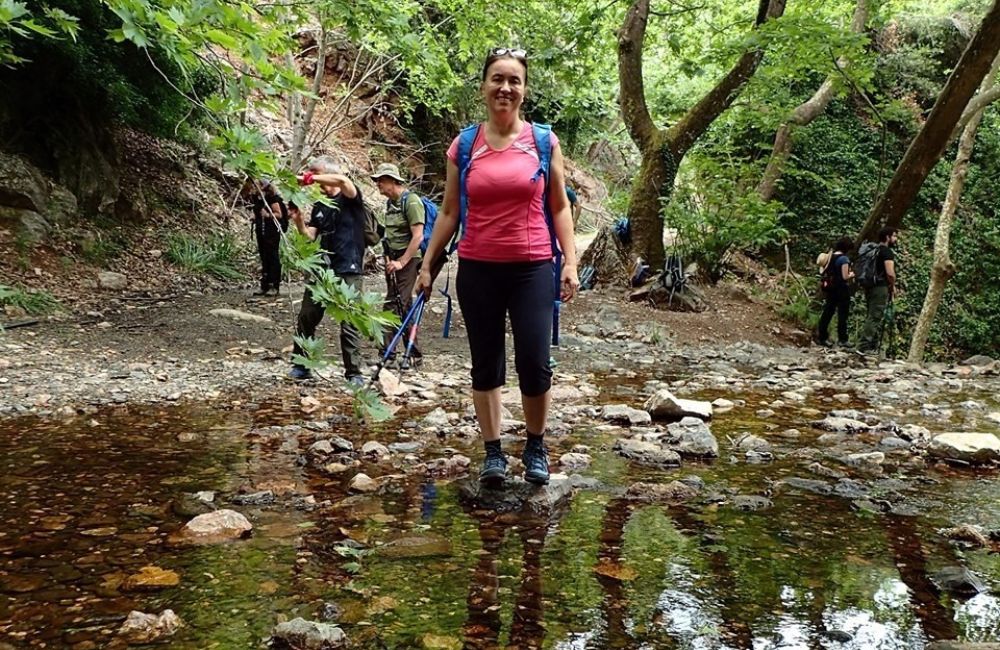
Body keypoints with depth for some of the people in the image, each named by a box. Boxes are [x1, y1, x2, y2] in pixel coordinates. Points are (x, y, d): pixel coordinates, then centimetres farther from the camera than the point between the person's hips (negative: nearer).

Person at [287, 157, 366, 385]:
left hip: (348, 271, -6)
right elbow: (309, 236, 8)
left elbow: (342, 180, -25)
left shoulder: (350, 198, -2)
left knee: (349, 324, -5)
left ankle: (354, 373, 1)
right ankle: (301, 366, 19)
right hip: (321, 269, 6)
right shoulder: (319, 207, 15)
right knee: (307, 317, 7)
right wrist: (298, 221, -10)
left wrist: (310, 178, -24)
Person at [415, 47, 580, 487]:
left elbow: (559, 207, 7)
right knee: (486, 364, 7)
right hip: (477, 269, 1)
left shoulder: (543, 141, 4)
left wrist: (570, 261, -2)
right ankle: (493, 451, 19)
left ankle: (536, 446, 16)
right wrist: (427, 264, 7)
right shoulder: (464, 145, 5)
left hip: (532, 269, -1)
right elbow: (448, 212, 10)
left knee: (534, 364, -6)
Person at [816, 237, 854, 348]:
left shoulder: (831, 256, 6)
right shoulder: (844, 258, -15)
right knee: (842, 314, 0)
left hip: (830, 288, 7)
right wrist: (851, 275, 2)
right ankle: (842, 340, 2)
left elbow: (825, 272, 8)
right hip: (842, 289, -7)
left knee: (827, 312, 10)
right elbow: (845, 277, -17)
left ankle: (822, 338, 13)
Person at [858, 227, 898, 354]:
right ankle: (864, 346, -11)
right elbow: (890, 273, -21)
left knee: (872, 317, 13)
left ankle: (873, 346, 17)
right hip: (881, 288, -9)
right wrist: (893, 287, -3)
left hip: (870, 286, 9)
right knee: (875, 318, -8)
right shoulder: (887, 251, -11)